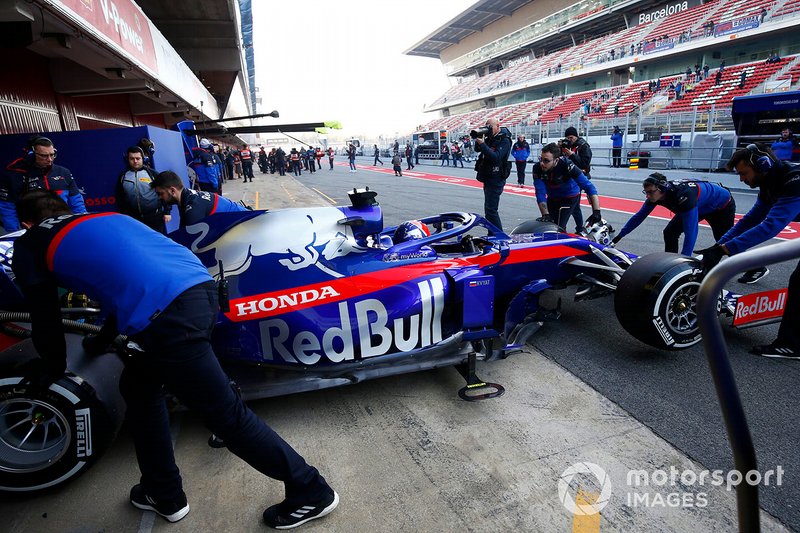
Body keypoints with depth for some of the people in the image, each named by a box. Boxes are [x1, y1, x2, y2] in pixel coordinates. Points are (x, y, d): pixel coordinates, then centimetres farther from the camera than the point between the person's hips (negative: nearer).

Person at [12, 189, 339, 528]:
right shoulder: (103, 218, 34)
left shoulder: (29, 244, 18)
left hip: (165, 318, -8)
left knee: (226, 414, 5)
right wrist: (102, 341, 59)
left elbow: (45, 316, 25)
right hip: (200, 285, 8)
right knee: (138, 385, 28)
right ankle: (163, 495, 42)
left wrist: (53, 367, 46)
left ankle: (311, 492, 19)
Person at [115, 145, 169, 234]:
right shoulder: (123, 176, 5)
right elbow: (119, 198, 13)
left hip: (154, 216, -2)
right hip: (133, 218, 3)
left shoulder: (151, 173, -2)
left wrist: (166, 212, -3)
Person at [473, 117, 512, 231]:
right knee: (488, 209, 16)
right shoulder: (490, 138, 11)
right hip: (488, 178, 9)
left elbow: (496, 157, -25)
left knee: (491, 210, -14)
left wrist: (482, 144, -25)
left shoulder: (504, 140, -13)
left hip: (495, 179, -9)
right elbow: (477, 150, 14)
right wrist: (478, 139, -4)